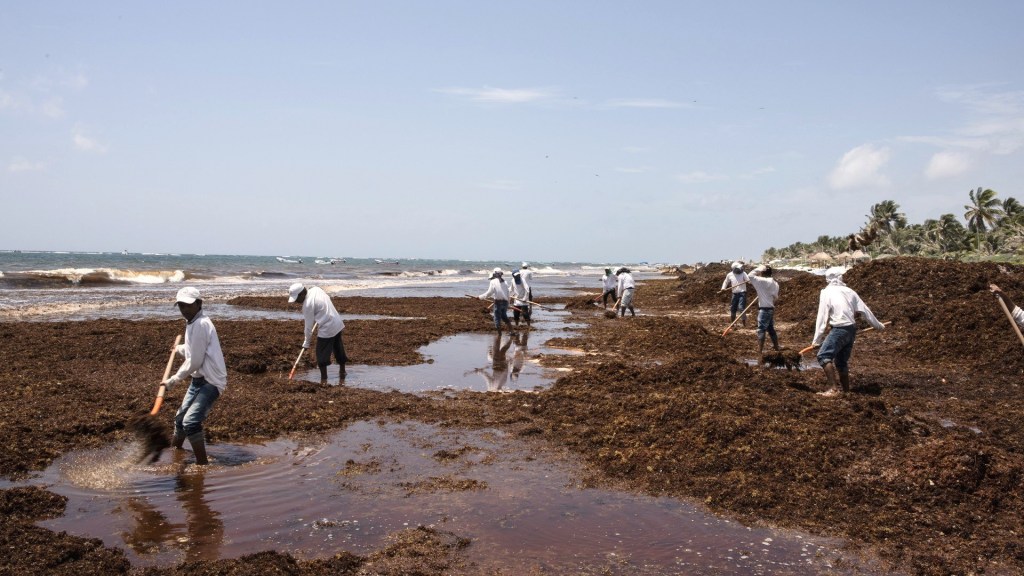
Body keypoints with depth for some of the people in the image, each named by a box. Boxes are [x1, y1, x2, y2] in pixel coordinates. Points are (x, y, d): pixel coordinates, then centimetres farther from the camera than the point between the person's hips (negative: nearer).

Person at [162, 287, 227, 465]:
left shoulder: (201, 324, -19)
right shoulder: (192, 323, 11)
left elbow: (194, 362, -20)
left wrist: (173, 380, -10)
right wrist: (179, 348, 47)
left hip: (211, 381, -10)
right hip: (198, 379, 10)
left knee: (191, 421, -22)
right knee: (180, 418, 21)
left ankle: (203, 464, -16)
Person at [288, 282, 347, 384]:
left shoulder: (307, 305, -18)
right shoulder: (315, 289, 2)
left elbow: (309, 326, -11)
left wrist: (306, 343, 2)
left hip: (327, 329, -9)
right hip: (338, 323, 9)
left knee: (322, 355, 4)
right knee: (339, 350, 20)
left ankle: (324, 380, 9)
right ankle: (342, 375, 35)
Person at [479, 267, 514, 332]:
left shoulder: (493, 282, -8)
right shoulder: (505, 282, 9)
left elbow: (489, 293, -12)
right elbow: (507, 293, 12)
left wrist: (480, 297, -2)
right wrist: (508, 304, 21)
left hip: (498, 302, -6)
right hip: (505, 302, 6)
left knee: (497, 319, 4)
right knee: (504, 316, 23)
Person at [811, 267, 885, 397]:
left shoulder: (826, 292, -5)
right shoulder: (849, 291, 11)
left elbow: (822, 316, -8)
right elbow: (865, 310, 16)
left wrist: (817, 339, -6)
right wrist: (878, 325, 29)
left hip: (839, 330, -7)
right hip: (852, 329, 7)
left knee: (824, 356, -11)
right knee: (842, 362, 16)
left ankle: (833, 388, -24)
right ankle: (846, 391, 19)